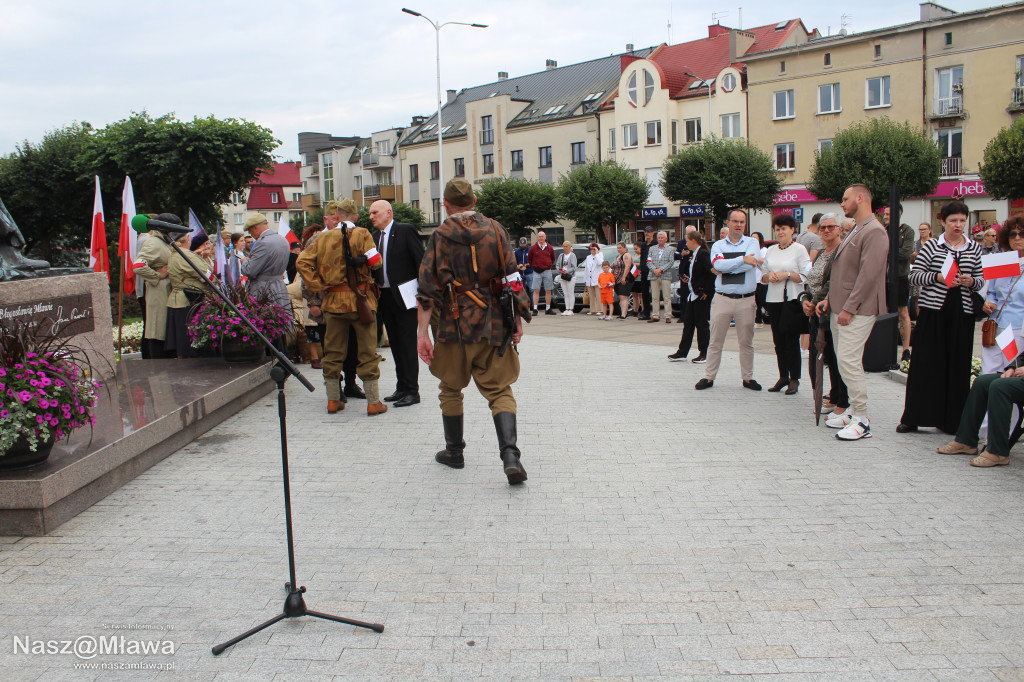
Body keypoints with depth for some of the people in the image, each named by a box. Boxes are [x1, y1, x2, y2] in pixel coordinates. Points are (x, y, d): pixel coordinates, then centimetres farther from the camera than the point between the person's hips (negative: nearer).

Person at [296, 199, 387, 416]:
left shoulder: (320, 239, 2)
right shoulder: (361, 234, -5)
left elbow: (302, 263, -6)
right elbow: (376, 263, -11)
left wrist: (318, 287, -1)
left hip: (333, 301, 3)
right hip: (361, 300, -2)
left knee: (333, 353, 13)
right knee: (367, 352, 4)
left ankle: (333, 401, 20)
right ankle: (373, 402, 6)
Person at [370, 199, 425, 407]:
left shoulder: (406, 230, -6)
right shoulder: (375, 236, 13)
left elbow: (420, 261, -9)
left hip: (404, 296, -7)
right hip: (385, 297, 7)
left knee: (407, 343, -4)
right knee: (395, 343, 11)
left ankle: (412, 390, 1)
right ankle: (402, 387, 20)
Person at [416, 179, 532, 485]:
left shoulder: (440, 236, -2)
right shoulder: (495, 230, 3)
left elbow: (428, 289, -7)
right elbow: (512, 279, 0)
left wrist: (422, 333, -6)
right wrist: (518, 319, 6)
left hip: (454, 326, -1)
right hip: (493, 326, 1)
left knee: (451, 389, 17)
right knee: (499, 390, 4)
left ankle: (454, 451, 28)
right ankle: (510, 454, -14)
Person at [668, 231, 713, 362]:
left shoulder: (703, 254, -15)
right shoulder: (694, 255, 13)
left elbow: (712, 273, -22)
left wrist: (707, 291, -19)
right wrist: (688, 278, 6)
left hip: (702, 296, -9)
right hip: (692, 295, 9)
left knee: (701, 324, 0)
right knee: (688, 323, 11)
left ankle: (704, 354, 10)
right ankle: (682, 352, 18)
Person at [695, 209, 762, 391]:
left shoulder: (752, 242, 5)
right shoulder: (718, 245, 7)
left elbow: (751, 264, -13)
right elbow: (718, 264, -13)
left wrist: (724, 268, -10)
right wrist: (743, 259, -13)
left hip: (746, 300, 0)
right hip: (722, 299, 0)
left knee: (746, 342, 8)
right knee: (715, 341, 4)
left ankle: (748, 378, 18)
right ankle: (709, 377, 12)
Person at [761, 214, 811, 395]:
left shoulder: (799, 249, -2)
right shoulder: (771, 250, 13)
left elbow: (807, 277, -7)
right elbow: (762, 277, 16)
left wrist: (788, 275, -16)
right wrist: (769, 276, -4)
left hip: (793, 300, -5)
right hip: (773, 299, 5)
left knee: (792, 340, -3)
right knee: (778, 340, 7)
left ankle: (794, 379, 6)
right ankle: (783, 376, 17)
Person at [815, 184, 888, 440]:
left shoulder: (874, 231, -12)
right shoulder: (854, 231, 20)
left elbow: (869, 274, -19)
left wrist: (849, 308, -20)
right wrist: (830, 299, 13)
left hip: (857, 311, -10)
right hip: (840, 309, 10)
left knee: (849, 361, -13)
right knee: (844, 361, 11)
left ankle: (861, 421, -7)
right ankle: (853, 411, 20)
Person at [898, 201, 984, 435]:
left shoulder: (975, 248, 11)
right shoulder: (931, 246, 2)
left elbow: (980, 280, 13)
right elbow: (914, 275, -2)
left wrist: (971, 281, -8)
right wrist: (938, 277, -17)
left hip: (962, 312, 3)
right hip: (933, 311, -3)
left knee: (958, 366, 4)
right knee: (925, 364, -1)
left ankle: (952, 420, 14)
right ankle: (912, 417, 6)